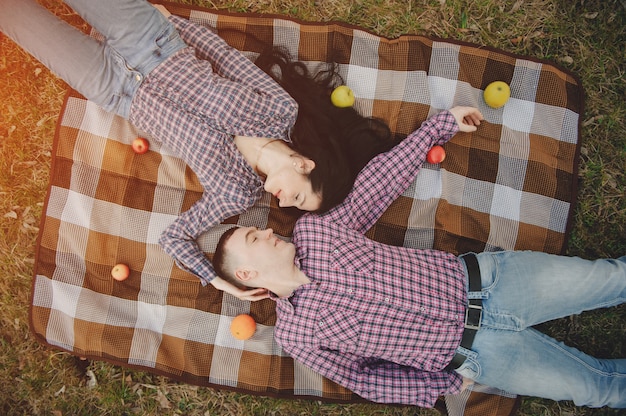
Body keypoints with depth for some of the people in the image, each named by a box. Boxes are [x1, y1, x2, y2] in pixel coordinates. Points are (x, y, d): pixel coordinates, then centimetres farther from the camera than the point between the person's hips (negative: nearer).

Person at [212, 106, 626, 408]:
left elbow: (379, 182, 2)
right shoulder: (294, 334, -7)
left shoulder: (312, 229, -2)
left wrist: (441, 125, 3)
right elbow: (364, 379, 0)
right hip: (478, 354, -2)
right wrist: (445, 384, -5)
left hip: (476, 277, 3)